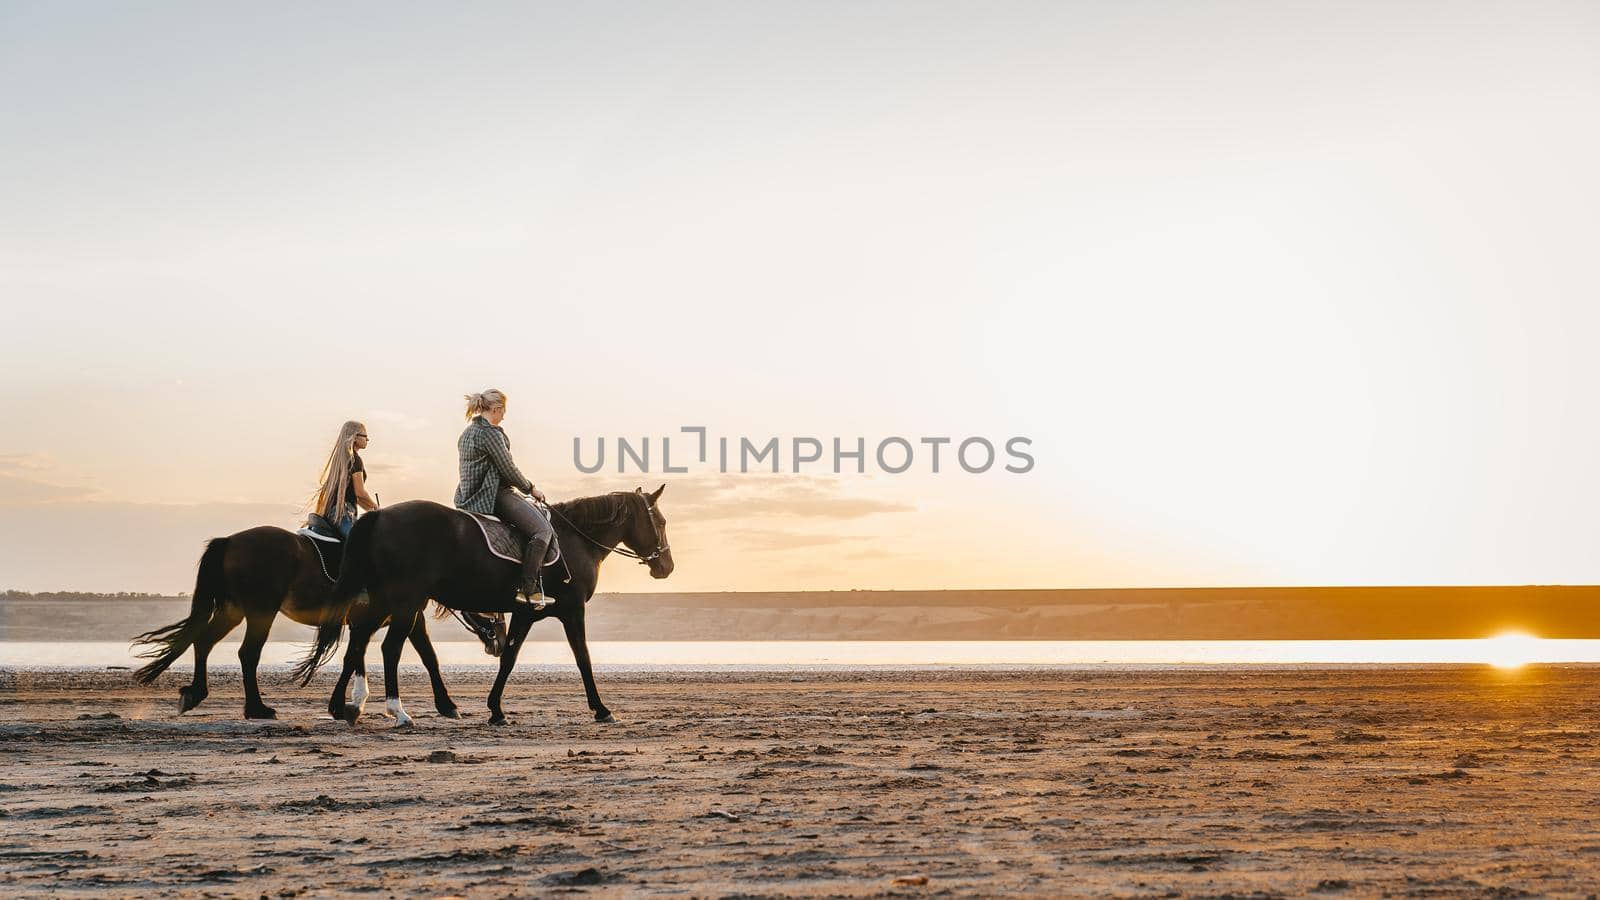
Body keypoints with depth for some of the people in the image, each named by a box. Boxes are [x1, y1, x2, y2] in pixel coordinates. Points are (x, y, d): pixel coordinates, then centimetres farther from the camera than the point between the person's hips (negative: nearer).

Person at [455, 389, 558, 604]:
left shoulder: (468, 433, 16)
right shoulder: (491, 433, -15)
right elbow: (508, 470, -14)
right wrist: (531, 489, 2)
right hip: (493, 496, -11)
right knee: (543, 530, -19)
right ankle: (529, 588, -24)